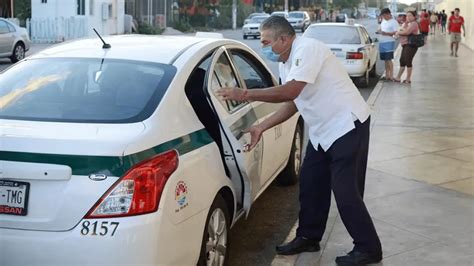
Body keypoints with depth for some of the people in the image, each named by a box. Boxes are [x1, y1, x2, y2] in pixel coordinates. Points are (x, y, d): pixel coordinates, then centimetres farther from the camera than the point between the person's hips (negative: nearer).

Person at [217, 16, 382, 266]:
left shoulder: (307, 49, -22)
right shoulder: (285, 63, 7)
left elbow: (291, 91, -33)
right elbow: (292, 103, 12)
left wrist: (246, 94, -29)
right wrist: (261, 128, 4)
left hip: (348, 125, -10)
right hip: (323, 130, 10)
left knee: (345, 191, -8)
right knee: (310, 183, 13)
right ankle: (308, 237, 29)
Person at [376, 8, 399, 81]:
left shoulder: (394, 22, -7)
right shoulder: (383, 21, 17)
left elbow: (396, 32, -14)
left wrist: (386, 33, -25)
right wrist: (379, 31, 4)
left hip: (389, 42, -7)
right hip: (381, 42, 8)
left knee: (388, 59, -11)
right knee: (385, 60, 10)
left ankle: (391, 75, -9)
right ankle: (387, 75, 15)